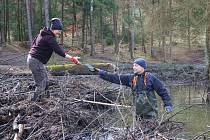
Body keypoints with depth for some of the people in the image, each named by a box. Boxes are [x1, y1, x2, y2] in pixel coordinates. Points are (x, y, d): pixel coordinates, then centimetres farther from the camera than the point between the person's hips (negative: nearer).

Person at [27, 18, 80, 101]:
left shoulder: (43, 34, 12)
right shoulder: (49, 38, -19)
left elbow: (33, 43, 22)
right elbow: (58, 50, -28)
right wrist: (72, 59, -33)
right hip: (36, 61, -10)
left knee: (45, 80, 19)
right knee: (41, 85, -7)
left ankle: (37, 98, 27)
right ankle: (33, 101, 0)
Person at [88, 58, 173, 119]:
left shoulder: (150, 78, -4)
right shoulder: (131, 78, 7)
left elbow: (162, 91, 0)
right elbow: (115, 78, 5)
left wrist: (168, 104, -5)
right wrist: (99, 72, 1)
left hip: (150, 112, -5)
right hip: (138, 112, 5)